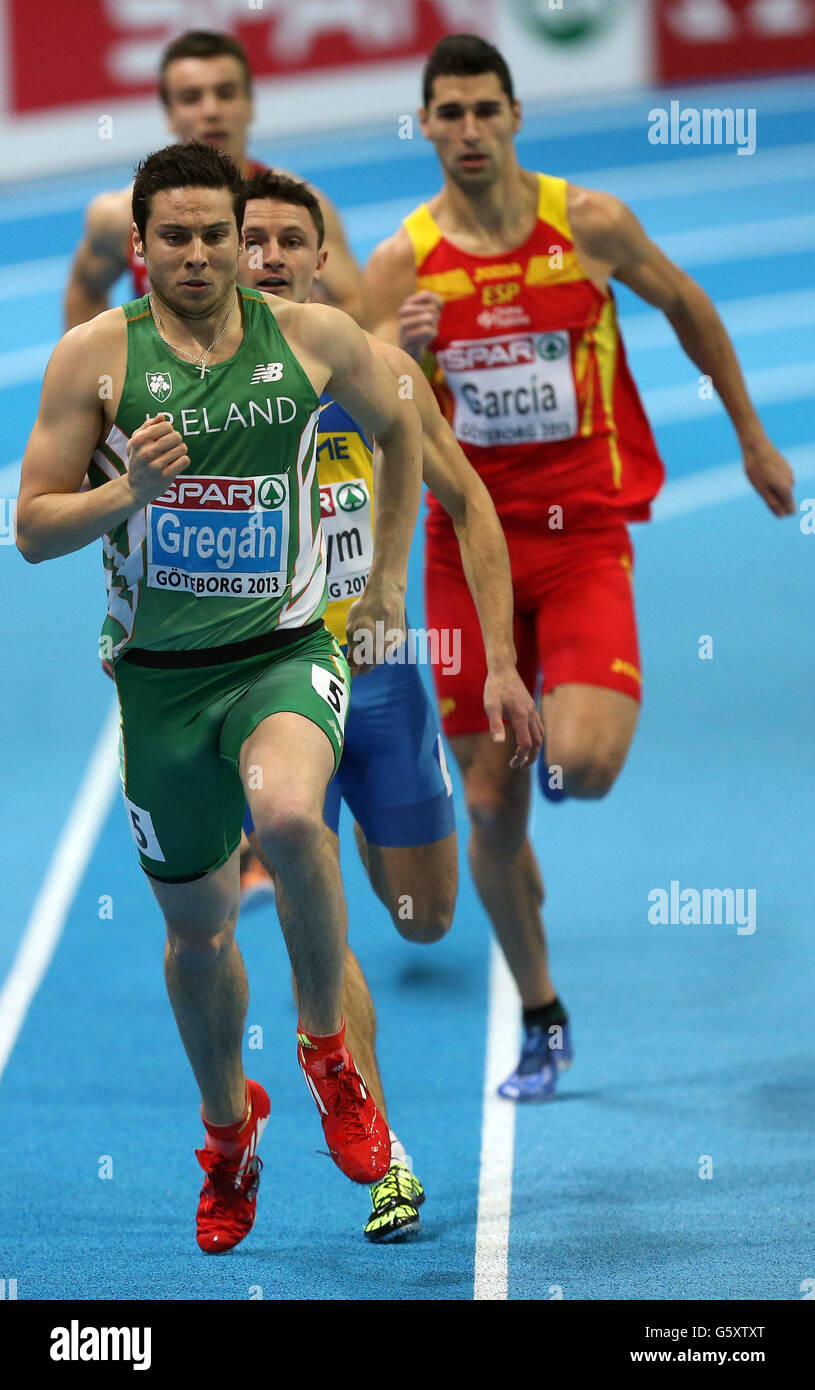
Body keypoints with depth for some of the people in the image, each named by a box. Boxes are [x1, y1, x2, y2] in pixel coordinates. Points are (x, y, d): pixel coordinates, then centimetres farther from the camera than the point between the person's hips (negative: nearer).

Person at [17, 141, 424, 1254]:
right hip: (159, 672, 1)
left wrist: (389, 577, 16)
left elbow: (400, 429, 19)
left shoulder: (314, 336, -2)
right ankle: (229, 1122, 41)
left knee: (286, 814, -34)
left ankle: (328, 1046, -9)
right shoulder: (94, 355, -5)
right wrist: (129, 491, -22)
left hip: (287, 650, -1)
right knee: (197, 931, 12)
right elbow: (34, 530, -4)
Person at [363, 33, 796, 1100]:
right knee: (491, 809, 3)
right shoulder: (401, 264, -3)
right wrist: (395, 355, -25)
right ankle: (542, 1024, 22)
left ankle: (563, 730, 17)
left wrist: (753, 438, 19)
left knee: (587, 767, -23)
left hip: (585, 532, -1)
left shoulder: (591, 223, -4)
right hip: (470, 541, 1)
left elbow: (687, 308, 13)